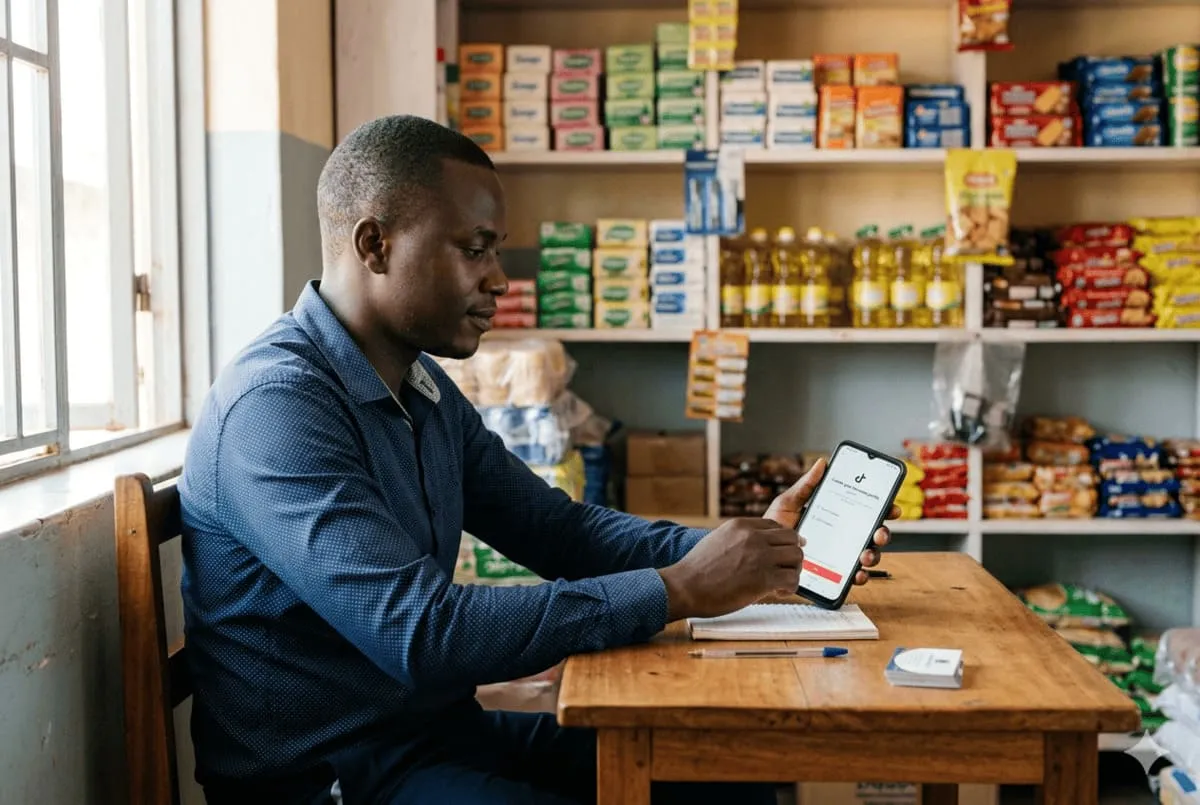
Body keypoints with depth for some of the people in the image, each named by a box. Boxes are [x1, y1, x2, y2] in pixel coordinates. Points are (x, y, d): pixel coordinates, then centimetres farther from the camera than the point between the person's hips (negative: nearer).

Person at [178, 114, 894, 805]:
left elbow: (558, 528, 9)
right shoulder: (275, 404, -22)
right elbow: (420, 634, -30)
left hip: (443, 729, 8)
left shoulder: (427, 391, 8)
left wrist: (748, 550, -4)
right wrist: (678, 591, -24)